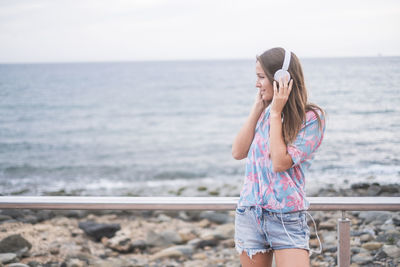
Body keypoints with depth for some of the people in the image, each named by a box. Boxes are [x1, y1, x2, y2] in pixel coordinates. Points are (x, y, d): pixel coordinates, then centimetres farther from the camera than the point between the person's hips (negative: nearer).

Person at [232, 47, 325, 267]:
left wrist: (276, 113, -13)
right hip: (249, 215, 5)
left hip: (287, 221, -5)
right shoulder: (264, 112, 8)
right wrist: (257, 107, -1)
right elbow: (238, 152, -1)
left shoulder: (311, 118, -9)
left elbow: (280, 163, -18)